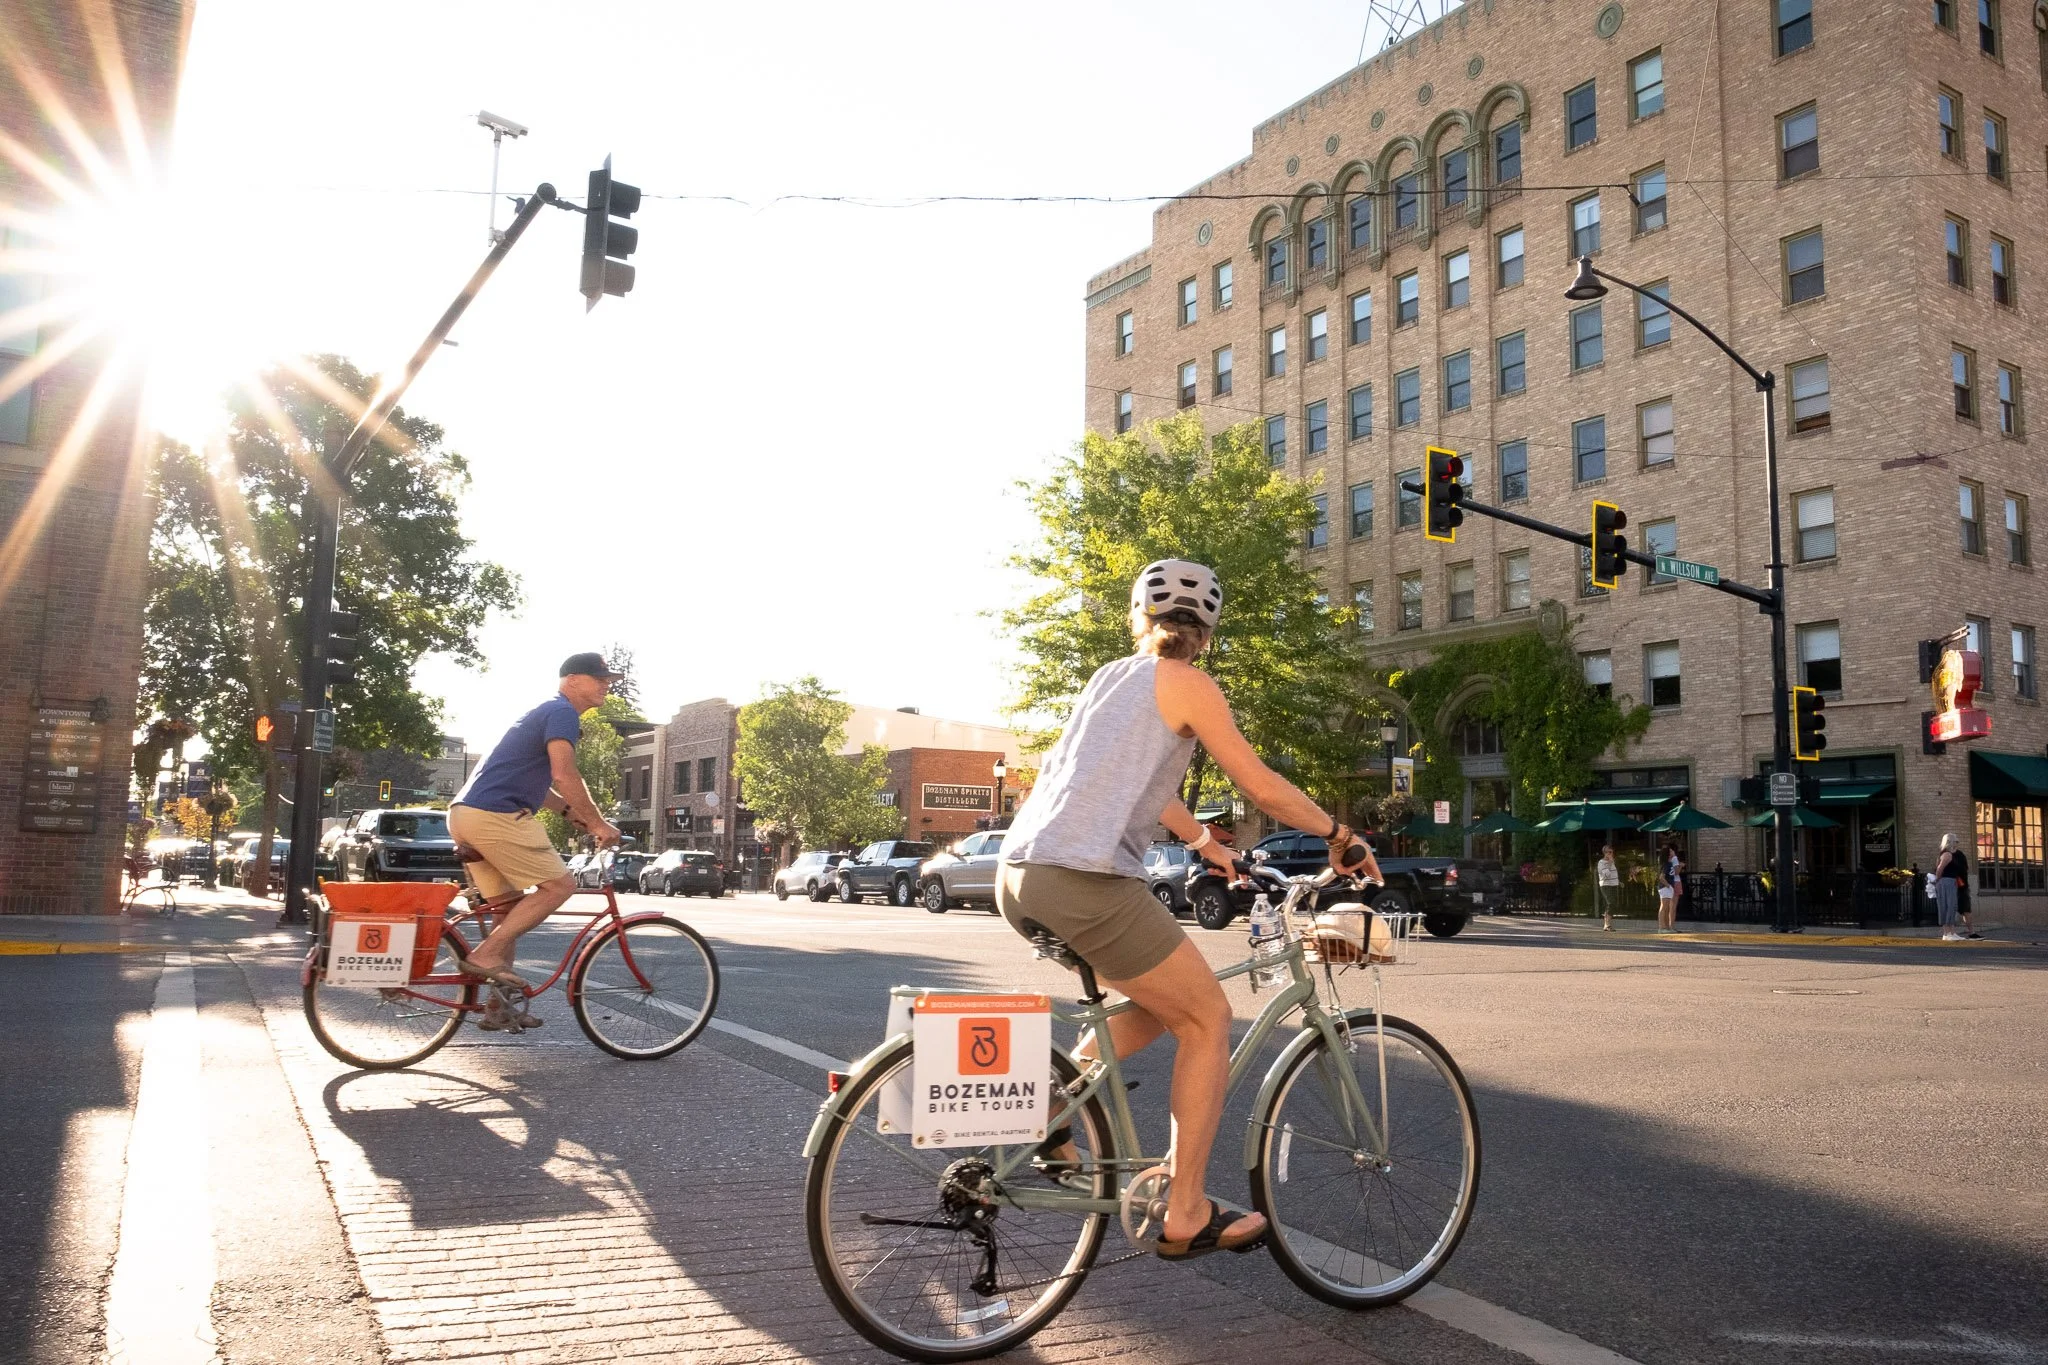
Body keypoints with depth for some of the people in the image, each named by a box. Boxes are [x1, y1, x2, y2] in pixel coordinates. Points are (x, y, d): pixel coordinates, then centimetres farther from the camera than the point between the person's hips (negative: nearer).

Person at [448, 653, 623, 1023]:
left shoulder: (545, 713, 26)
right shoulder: (562, 712, -6)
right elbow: (564, 776, -18)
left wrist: (573, 812, 22)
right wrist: (598, 822, -11)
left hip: (466, 813, 10)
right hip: (494, 814, -10)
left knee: (511, 907, 14)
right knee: (559, 884, -8)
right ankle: (486, 955, -11)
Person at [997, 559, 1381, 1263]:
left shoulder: (1109, 676, 24)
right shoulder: (1188, 684, 3)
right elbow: (1263, 787, 5)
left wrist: (1207, 844, 44)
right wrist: (1339, 833, 20)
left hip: (1019, 876, 8)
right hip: (1086, 881, -8)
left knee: (1163, 1001, 25)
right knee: (1208, 1017, 7)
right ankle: (1186, 1215, 8)